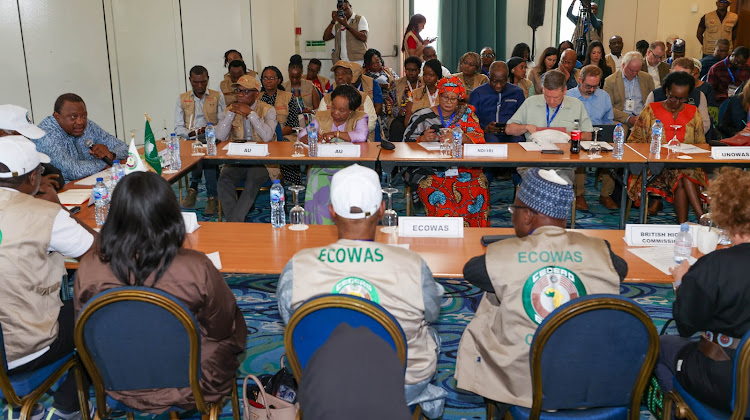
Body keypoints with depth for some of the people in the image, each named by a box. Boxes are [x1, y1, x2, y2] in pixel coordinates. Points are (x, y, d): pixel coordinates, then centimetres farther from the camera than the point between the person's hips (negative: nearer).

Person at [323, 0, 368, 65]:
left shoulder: (360, 19, 8)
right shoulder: (337, 25, 21)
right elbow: (325, 38, 12)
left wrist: (346, 25, -10)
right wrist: (333, 21, 4)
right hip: (341, 62, 4)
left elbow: (364, 37, -8)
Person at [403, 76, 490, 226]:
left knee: (479, 187, -27)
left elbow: (478, 137, -2)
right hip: (428, 168, -1)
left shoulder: (466, 112, 12)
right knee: (438, 194, -32)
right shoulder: (423, 116, 8)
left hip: (461, 167, 2)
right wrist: (423, 139, -14)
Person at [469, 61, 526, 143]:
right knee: (492, 141, -37)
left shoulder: (517, 92, 17)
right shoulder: (477, 94, 11)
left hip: (511, 135, 2)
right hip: (487, 134, -1)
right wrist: (484, 128, -13)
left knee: (518, 141, -34)